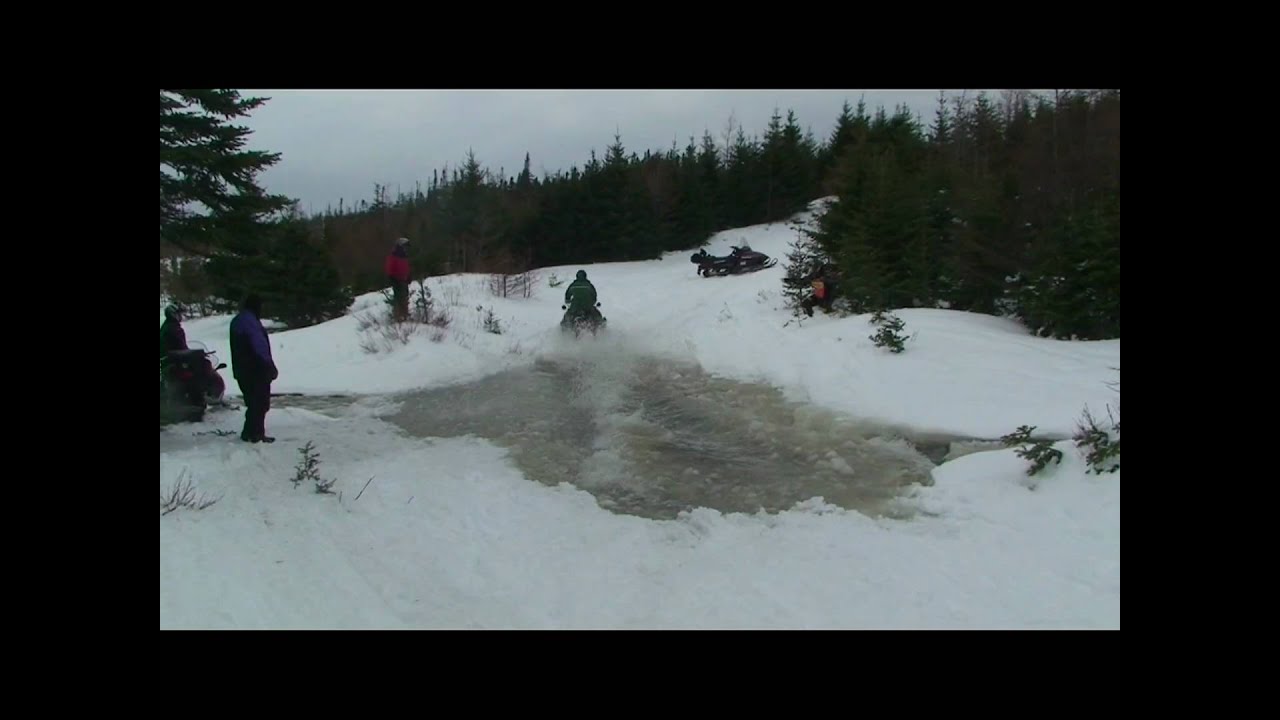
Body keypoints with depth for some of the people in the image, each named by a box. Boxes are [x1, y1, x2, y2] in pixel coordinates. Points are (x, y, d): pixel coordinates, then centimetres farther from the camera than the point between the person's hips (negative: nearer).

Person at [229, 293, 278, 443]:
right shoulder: (251, 322, -18)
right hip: (256, 370, -10)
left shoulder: (236, 321, 15)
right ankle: (254, 433, -1)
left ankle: (251, 432, 21)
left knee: (253, 402, 17)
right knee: (259, 403, -3)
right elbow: (261, 348, -22)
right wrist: (271, 367, -17)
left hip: (242, 370, 10)